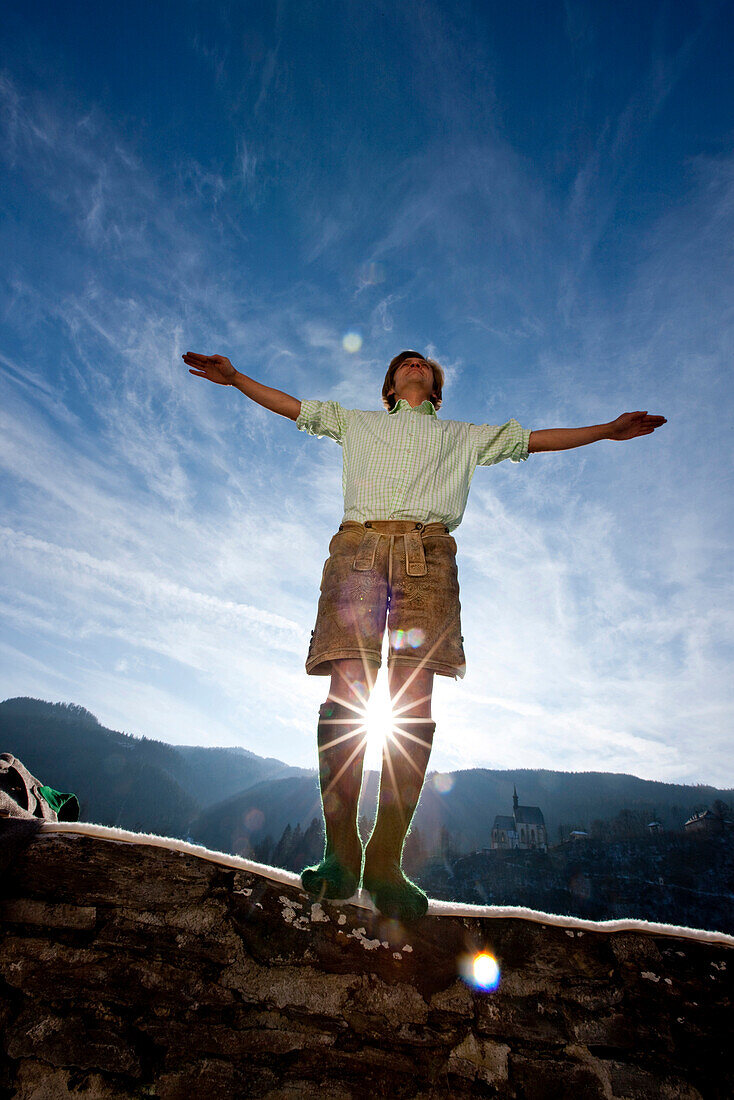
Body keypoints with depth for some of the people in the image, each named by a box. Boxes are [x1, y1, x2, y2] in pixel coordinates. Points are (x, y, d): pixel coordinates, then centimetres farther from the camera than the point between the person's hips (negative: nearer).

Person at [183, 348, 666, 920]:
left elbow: (536, 438, 34)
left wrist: (608, 429, 31)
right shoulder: (357, 422, 35)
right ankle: (341, 855, -13)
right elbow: (292, 405, 37)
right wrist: (234, 376, 31)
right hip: (358, 544, 0)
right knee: (347, 690, -17)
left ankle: (386, 862, -12)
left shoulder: (465, 436, 35)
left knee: (414, 703, -15)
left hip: (427, 552, 1)